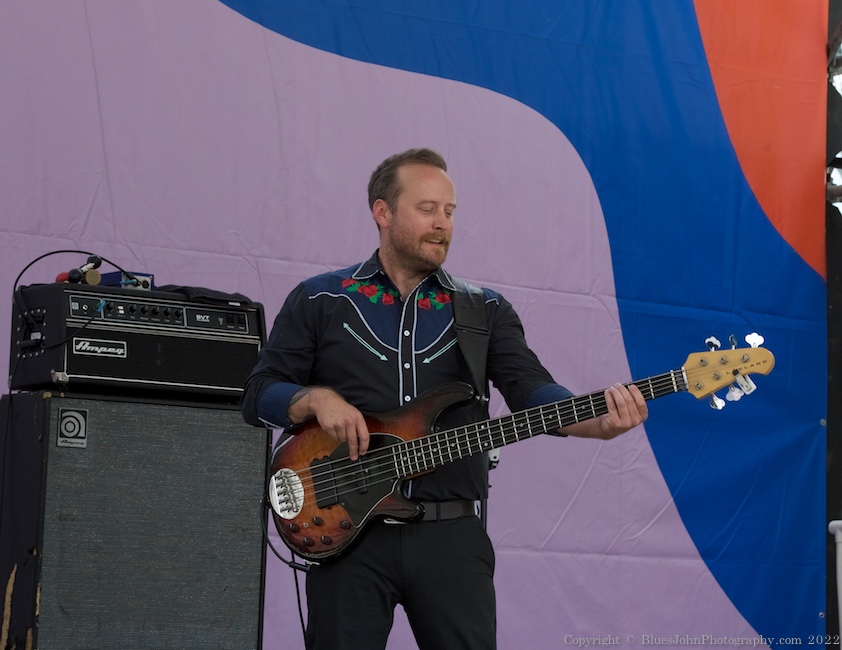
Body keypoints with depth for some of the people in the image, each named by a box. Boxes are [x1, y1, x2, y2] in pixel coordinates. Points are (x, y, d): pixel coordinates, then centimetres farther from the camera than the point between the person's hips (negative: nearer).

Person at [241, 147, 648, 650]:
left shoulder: (485, 311, 11)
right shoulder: (319, 302, 8)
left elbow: (532, 389, -4)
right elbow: (258, 395, 7)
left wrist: (598, 422, -24)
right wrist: (318, 399, -15)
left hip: (451, 534, 1)